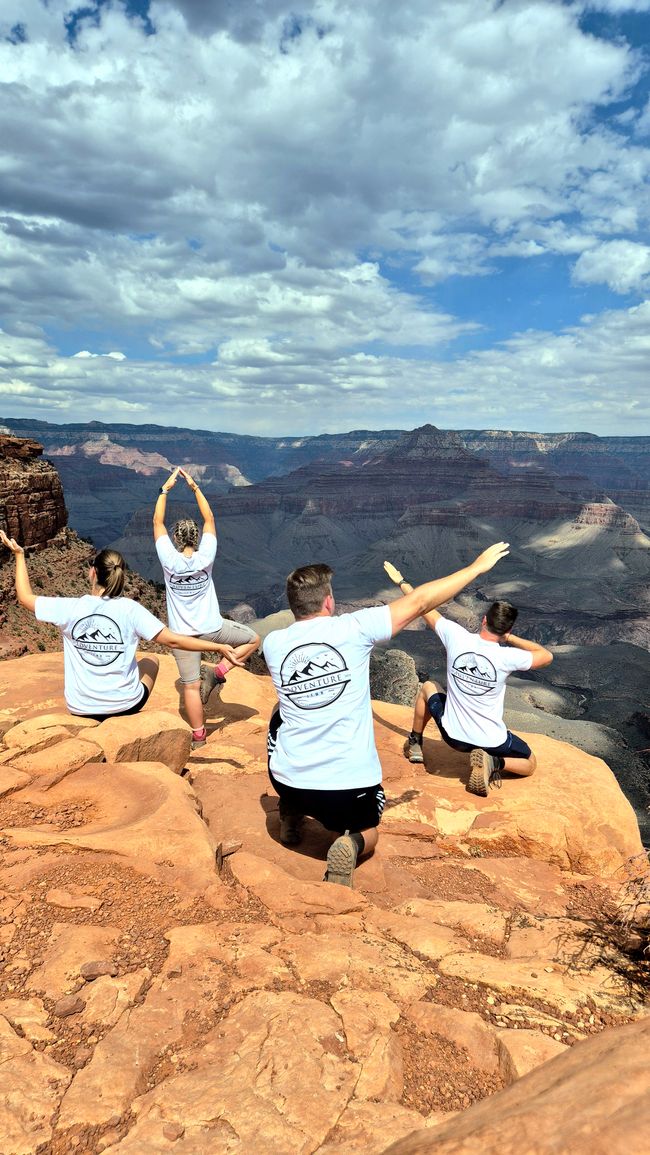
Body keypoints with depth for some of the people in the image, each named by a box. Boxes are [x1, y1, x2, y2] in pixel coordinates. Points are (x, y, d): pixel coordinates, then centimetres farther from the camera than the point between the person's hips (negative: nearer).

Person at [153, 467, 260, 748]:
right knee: (253, 639, 20)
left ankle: (198, 736, 18)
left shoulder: (170, 560, -14)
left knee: (191, 686, 9)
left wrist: (165, 489, 0)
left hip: (182, 634, 1)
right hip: (212, 628, -1)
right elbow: (209, 519, -2)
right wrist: (195, 487, 0)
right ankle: (217, 673, 9)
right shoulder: (205, 557, -13)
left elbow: (157, 522, -3)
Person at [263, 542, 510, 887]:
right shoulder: (352, 629, -15)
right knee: (368, 834, 30)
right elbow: (418, 602, -8)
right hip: (350, 784, -2)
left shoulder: (272, 644, -6)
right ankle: (350, 845, -8)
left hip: (288, 779, 3)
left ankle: (290, 819, 32)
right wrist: (477, 566, 2)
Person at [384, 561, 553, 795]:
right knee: (530, 764, 25)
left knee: (428, 687, 30)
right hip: (493, 742, -3)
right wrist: (511, 638, -6)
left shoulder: (456, 636, -17)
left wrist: (401, 582, 13)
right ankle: (493, 763, -5)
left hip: (453, 735, 3)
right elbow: (547, 656, -3)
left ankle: (415, 744, 33)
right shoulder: (508, 657, -22)